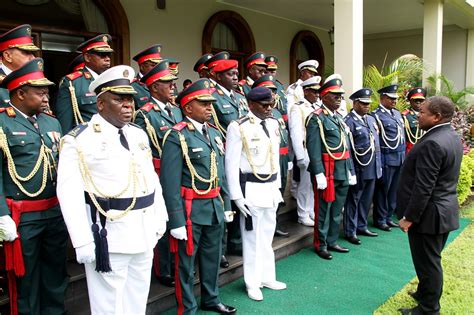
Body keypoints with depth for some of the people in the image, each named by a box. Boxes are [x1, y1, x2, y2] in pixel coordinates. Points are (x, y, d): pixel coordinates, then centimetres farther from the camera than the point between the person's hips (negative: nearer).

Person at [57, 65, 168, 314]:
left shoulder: (139, 134, 11)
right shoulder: (78, 139, -10)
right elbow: (70, 194, -15)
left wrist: (160, 218, 13)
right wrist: (83, 242, -18)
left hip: (145, 234, 6)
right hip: (107, 236, -6)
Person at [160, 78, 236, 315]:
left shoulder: (215, 134, 9)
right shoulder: (176, 137, -13)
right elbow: (170, 182, -17)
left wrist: (226, 205, 13)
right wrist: (176, 221, -18)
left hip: (215, 208, 7)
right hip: (191, 210, -7)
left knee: (212, 257, 21)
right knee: (186, 263, 8)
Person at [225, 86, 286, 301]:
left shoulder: (273, 124, 8)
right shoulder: (239, 127, -13)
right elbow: (231, 164, -13)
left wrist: (277, 186, 14)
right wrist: (236, 196, -15)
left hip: (271, 188, 7)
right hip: (252, 190, -6)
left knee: (267, 236, 18)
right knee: (252, 238, 5)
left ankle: (267, 277, 34)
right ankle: (252, 283, 21)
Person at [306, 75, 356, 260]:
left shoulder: (339, 117, 15)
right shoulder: (316, 118, -10)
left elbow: (346, 147, 17)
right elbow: (313, 148, -18)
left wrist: (351, 171, 15)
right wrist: (319, 174, -23)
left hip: (343, 173, 8)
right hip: (327, 172, -8)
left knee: (337, 210, 16)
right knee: (323, 210, 3)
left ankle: (332, 241, 29)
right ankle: (320, 245, 17)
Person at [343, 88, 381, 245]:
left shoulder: (371, 119, 14)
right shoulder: (348, 121, -13)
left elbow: (376, 143, 17)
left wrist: (379, 165, 15)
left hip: (373, 168, 8)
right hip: (358, 169, -8)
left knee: (366, 199, 17)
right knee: (353, 200, 4)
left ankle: (361, 226, 32)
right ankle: (350, 231, 16)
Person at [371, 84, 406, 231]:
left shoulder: (397, 113, 14)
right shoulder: (376, 115, -11)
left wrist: (404, 155, 17)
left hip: (400, 159, 7)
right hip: (386, 159, -7)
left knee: (394, 190, 14)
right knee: (382, 190, 4)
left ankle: (389, 217, 26)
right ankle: (380, 220, 16)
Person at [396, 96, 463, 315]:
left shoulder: (432, 143, -25)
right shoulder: (452, 137, 7)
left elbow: (423, 187, -26)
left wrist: (409, 217, -17)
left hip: (429, 214, -10)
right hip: (445, 210, 10)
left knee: (427, 262, 5)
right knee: (432, 260, 23)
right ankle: (426, 293, 41)